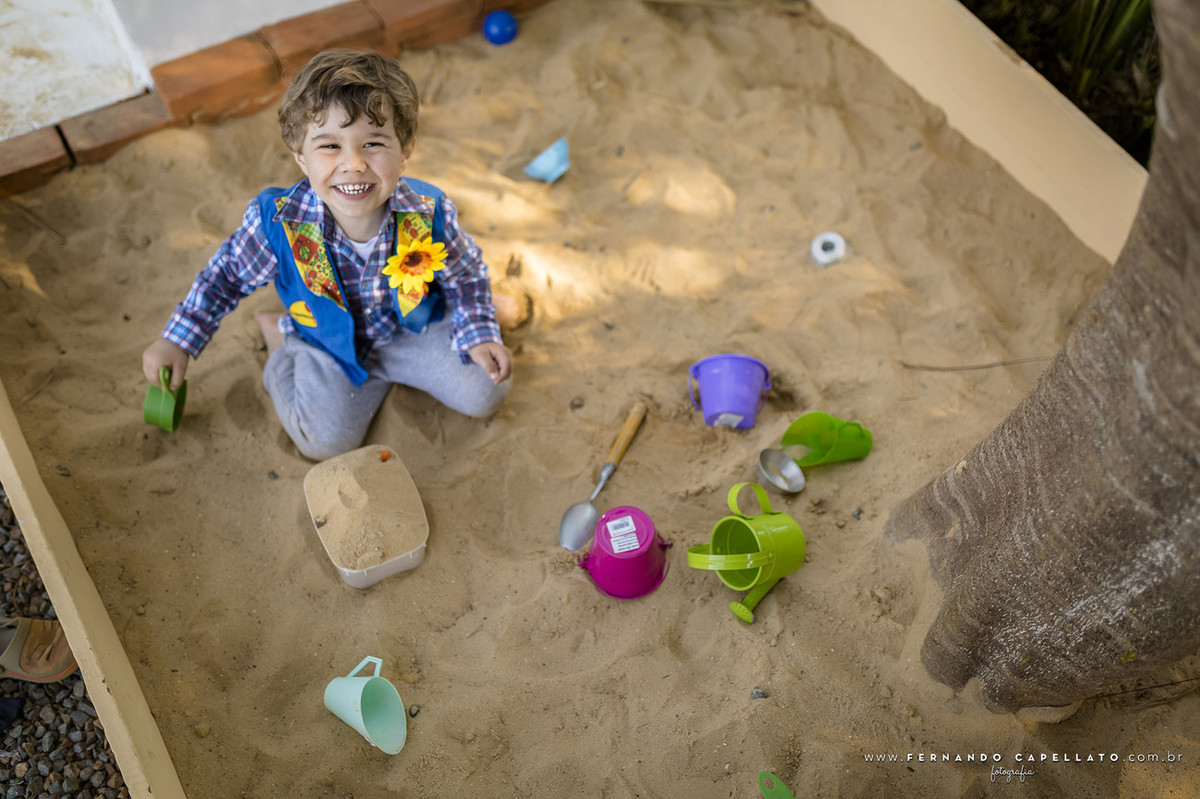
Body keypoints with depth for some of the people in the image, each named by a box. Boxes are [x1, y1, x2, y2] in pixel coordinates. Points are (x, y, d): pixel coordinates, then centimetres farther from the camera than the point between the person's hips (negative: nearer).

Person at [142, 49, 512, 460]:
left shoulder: (429, 215, -28)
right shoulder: (276, 222, -29)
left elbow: (466, 276, -7)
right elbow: (228, 274, -9)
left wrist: (480, 336, -18)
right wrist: (177, 341, -7)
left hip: (414, 328, 2)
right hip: (328, 342, -1)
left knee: (485, 393, -5)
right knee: (328, 440, -13)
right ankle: (281, 347, 15)